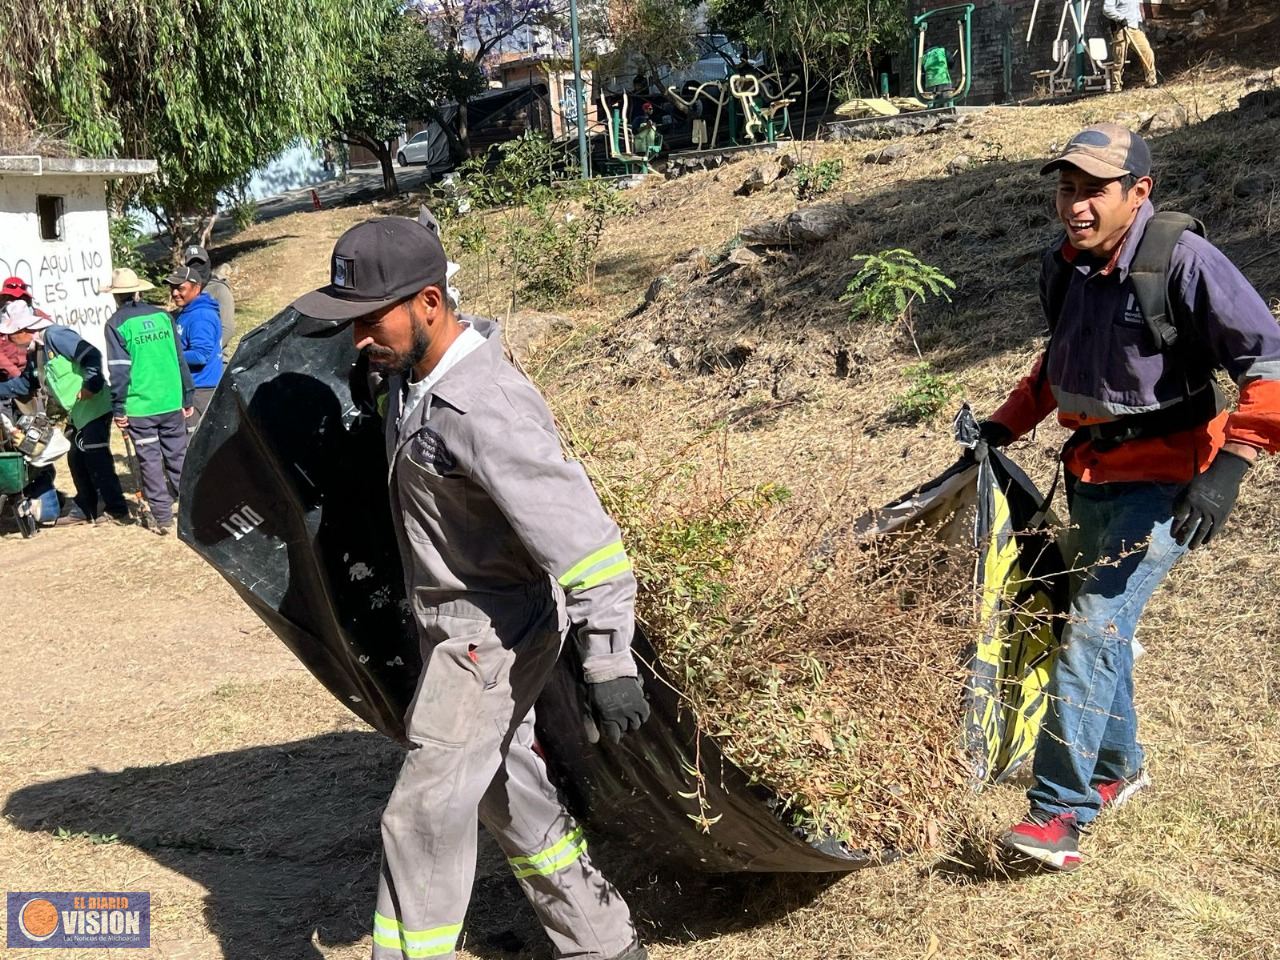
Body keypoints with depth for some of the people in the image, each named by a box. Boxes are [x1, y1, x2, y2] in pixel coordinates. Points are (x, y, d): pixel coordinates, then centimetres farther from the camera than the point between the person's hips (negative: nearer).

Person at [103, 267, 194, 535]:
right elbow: (180, 360, 10)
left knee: (150, 462, 3)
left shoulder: (117, 324, -5)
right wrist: (188, 398, 16)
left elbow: (118, 370, -8)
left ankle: (163, 517, 5)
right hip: (172, 403, 4)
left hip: (139, 408, -3)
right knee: (178, 457, 11)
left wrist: (118, 409, -4)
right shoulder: (162, 316, 7)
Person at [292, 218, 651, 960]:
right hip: (455, 622, 10)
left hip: (493, 634, -10)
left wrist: (610, 664, -32)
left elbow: (579, 532, -32)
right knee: (509, 793, 20)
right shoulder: (410, 371, -3)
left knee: (424, 815, -3)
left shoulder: (486, 409, -30)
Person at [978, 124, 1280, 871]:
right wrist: (1007, 424, 14)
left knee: (1092, 632, -15)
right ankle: (1118, 766, 39)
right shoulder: (1067, 267, 3)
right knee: (1102, 626, 19)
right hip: (1092, 476, 8)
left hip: (1162, 483, -8)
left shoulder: (1182, 260, -19)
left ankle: (1060, 814, -11)